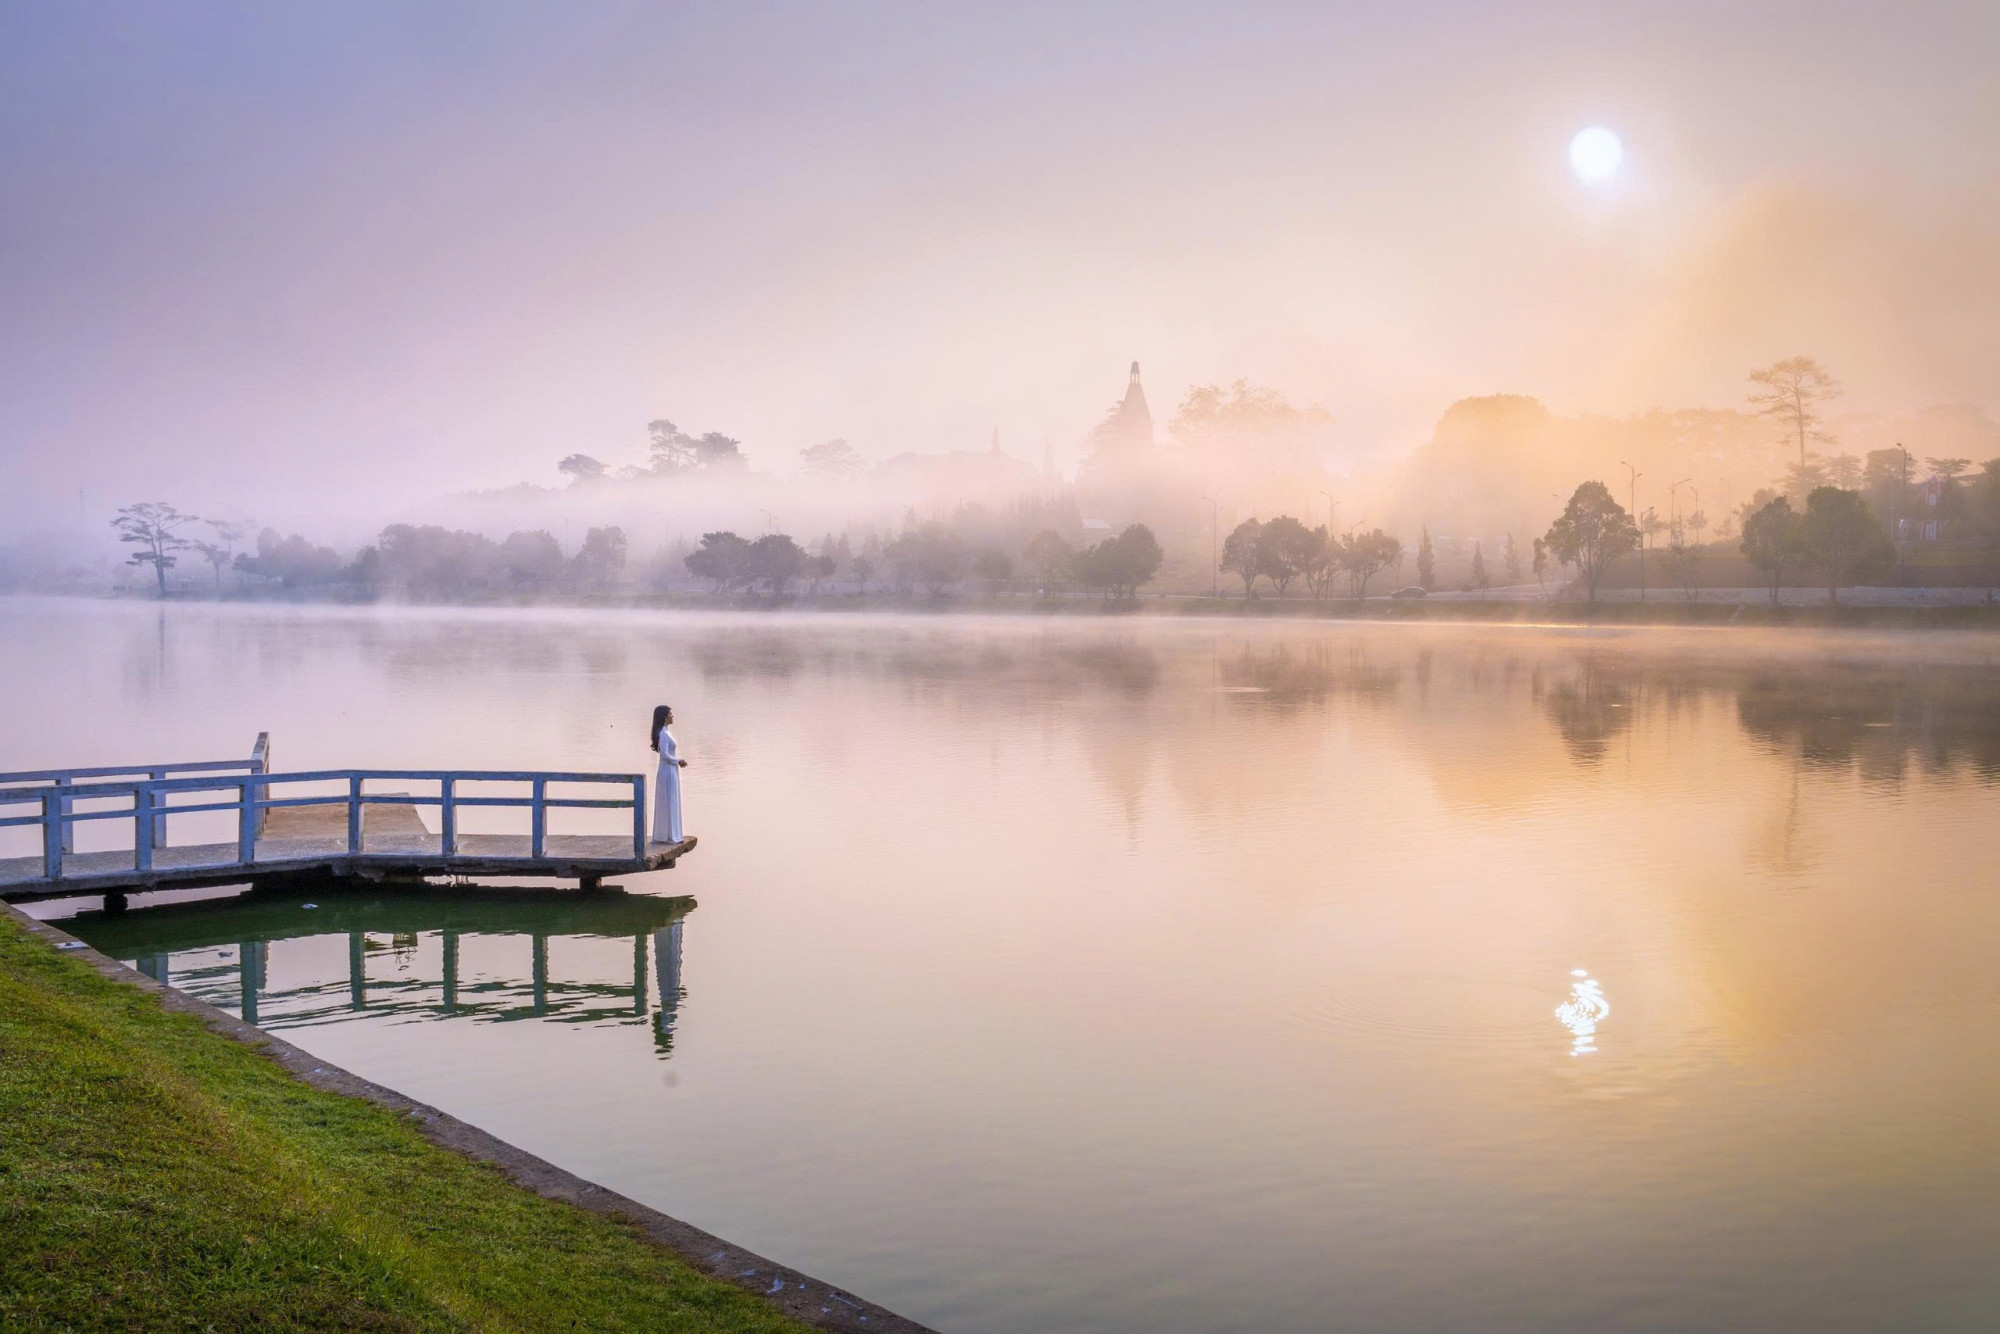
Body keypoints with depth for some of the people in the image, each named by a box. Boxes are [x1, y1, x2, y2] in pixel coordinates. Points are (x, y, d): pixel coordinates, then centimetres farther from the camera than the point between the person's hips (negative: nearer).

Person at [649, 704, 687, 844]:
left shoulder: (665, 732, 12)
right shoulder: (664, 734, -17)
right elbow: (664, 755, -23)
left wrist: (679, 761, 5)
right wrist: (678, 761, -9)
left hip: (671, 771, 10)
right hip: (668, 771, -10)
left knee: (667, 804, 13)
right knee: (668, 803, -4)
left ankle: (662, 835, 18)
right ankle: (668, 836, 0)